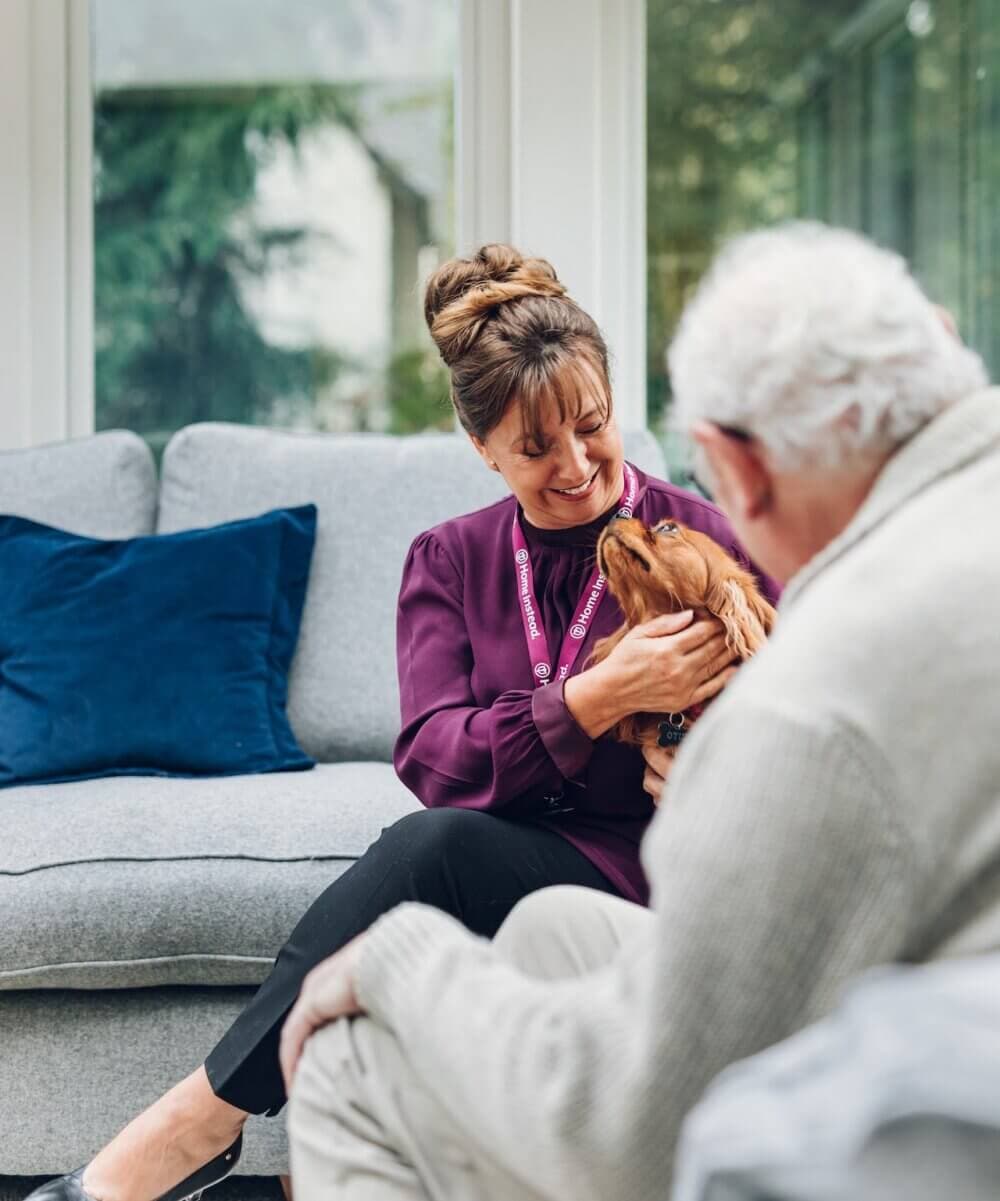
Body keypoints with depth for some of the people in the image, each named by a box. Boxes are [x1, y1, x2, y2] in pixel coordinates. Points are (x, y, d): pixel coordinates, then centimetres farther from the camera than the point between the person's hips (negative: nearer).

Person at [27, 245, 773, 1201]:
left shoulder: (703, 541, -1)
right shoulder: (451, 561, 9)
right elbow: (432, 759, -6)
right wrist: (602, 695, -22)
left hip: (644, 872, -3)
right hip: (483, 868, 3)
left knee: (438, 845, -32)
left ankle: (201, 1118, -23)